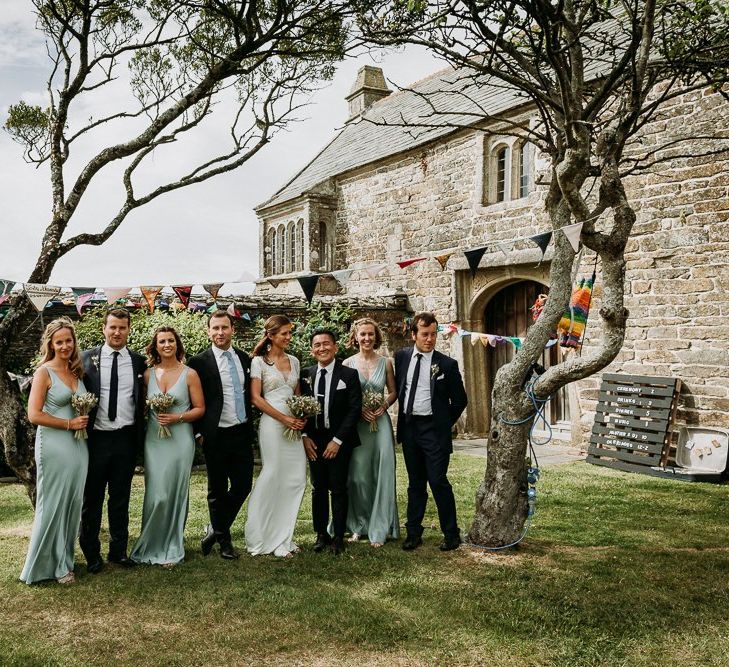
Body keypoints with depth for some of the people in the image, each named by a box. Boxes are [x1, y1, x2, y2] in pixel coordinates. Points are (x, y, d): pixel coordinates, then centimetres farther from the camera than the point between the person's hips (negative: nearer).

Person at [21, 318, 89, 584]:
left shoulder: (76, 371, 11)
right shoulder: (44, 372, -7)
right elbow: (34, 414, -13)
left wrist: (85, 420, 4)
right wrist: (69, 423, -13)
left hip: (78, 444, 6)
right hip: (54, 445, -6)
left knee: (73, 504, 11)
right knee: (53, 505, 2)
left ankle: (64, 560, 24)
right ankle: (49, 563, 15)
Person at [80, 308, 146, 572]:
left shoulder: (138, 361, 4)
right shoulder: (88, 358, 0)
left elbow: (142, 401, 8)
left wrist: (140, 437, 2)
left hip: (126, 439, 2)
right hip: (95, 438, -1)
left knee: (121, 498, 12)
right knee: (92, 498, 8)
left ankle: (118, 550, 25)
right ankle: (91, 553, 21)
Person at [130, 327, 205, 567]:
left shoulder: (189, 374, 0)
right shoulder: (148, 374, 7)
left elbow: (200, 409, 0)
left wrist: (177, 417, -13)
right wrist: (150, 416, -2)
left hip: (180, 439, -1)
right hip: (154, 440, 2)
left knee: (176, 493, 5)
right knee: (156, 495, -2)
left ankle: (172, 548, 19)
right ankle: (151, 545, 16)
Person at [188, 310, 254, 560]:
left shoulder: (244, 358, 8)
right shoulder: (199, 362, -7)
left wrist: (250, 426, 13)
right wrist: (198, 433, -7)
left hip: (242, 434, 4)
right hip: (216, 436, -4)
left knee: (243, 485, 6)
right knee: (217, 490, 9)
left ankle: (215, 529, 27)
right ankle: (224, 540, 27)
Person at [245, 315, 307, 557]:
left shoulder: (294, 361, 14)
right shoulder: (259, 361, -2)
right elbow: (256, 397, -7)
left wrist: (303, 416, 0)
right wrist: (284, 419, -13)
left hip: (294, 424, 5)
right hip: (272, 423, -5)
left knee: (296, 479, 3)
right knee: (274, 477, -3)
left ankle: (283, 535, 15)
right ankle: (270, 538, 10)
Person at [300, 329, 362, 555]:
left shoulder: (349, 374, -5)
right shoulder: (306, 375, 5)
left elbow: (355, 409, -9)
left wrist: (337, 440, -13)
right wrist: (305, 436, -4)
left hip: (339, 441, -3)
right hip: (313, 440, 3)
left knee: (338, 489, 1)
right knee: (318, 489, 9)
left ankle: (338, 536, 11)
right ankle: (321, 534, 20)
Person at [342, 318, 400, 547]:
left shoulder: (385, 363, 6)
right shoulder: (348, 364, 2)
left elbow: (393, 392, 12)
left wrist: (384, 405, -7)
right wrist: (359, 408, -13)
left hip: (380, 422, 1)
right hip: (355, 423, -1)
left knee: (382, 474, -3)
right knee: (357, 475, 1)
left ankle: (379, 529, 7)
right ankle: (358, 526, 16)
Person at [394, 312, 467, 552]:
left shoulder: (447, 364, -6)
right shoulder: (401, 357, 4)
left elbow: (460, 400, 2)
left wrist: (445, 424, 2)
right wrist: (403, 412, 12)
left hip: (433, 429, -4)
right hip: (408, 426, 4)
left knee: (438, 481, -6)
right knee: (415, 483, 12)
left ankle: (451, 534, 8)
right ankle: (413, 533, 20)